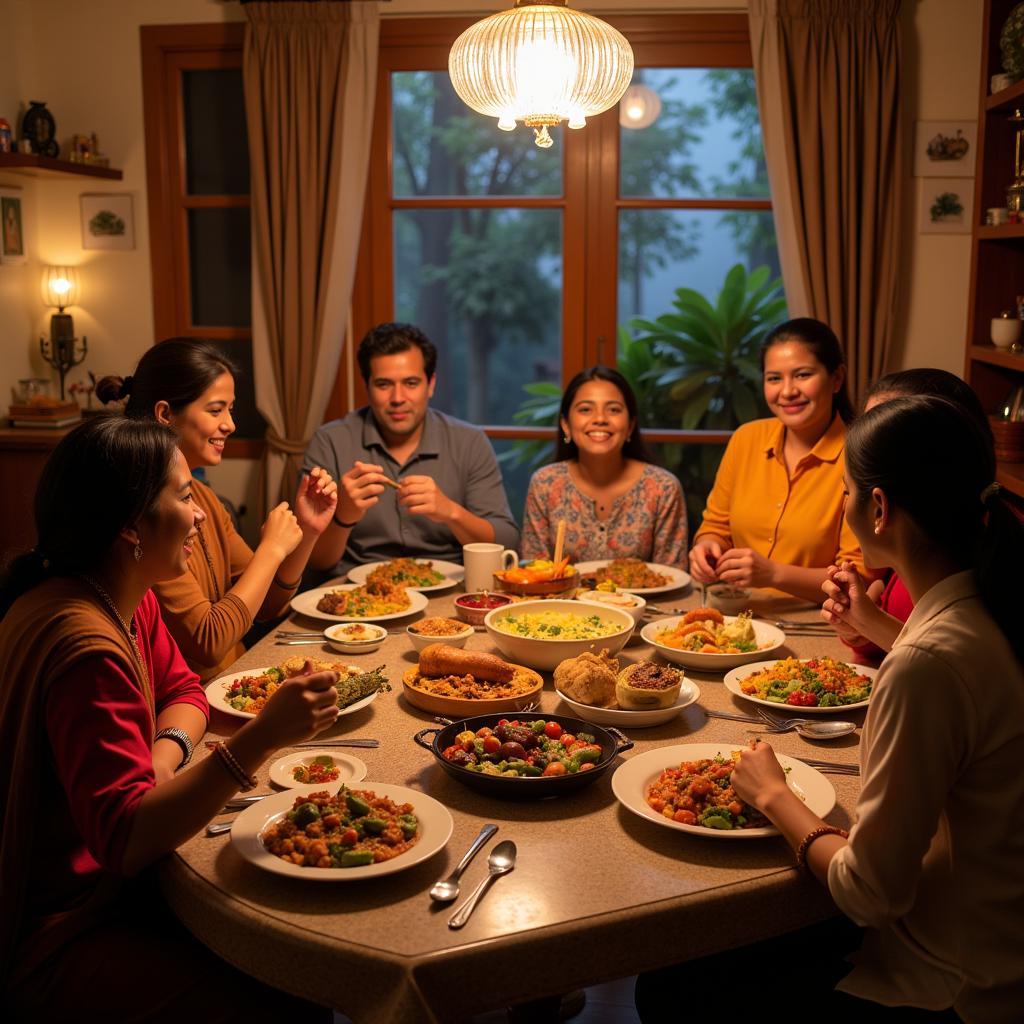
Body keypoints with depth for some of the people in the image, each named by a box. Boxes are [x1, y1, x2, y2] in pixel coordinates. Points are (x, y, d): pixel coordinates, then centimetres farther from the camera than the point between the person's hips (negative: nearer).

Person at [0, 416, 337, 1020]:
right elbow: (125, 841, -33)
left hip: (112, 884, 9)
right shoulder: (83, 644, -28)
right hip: (53, 937, -9)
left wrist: (161, 759, -12)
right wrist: (262, 738, -41)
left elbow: (184, 692, 11)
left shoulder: (129, 599, 1)